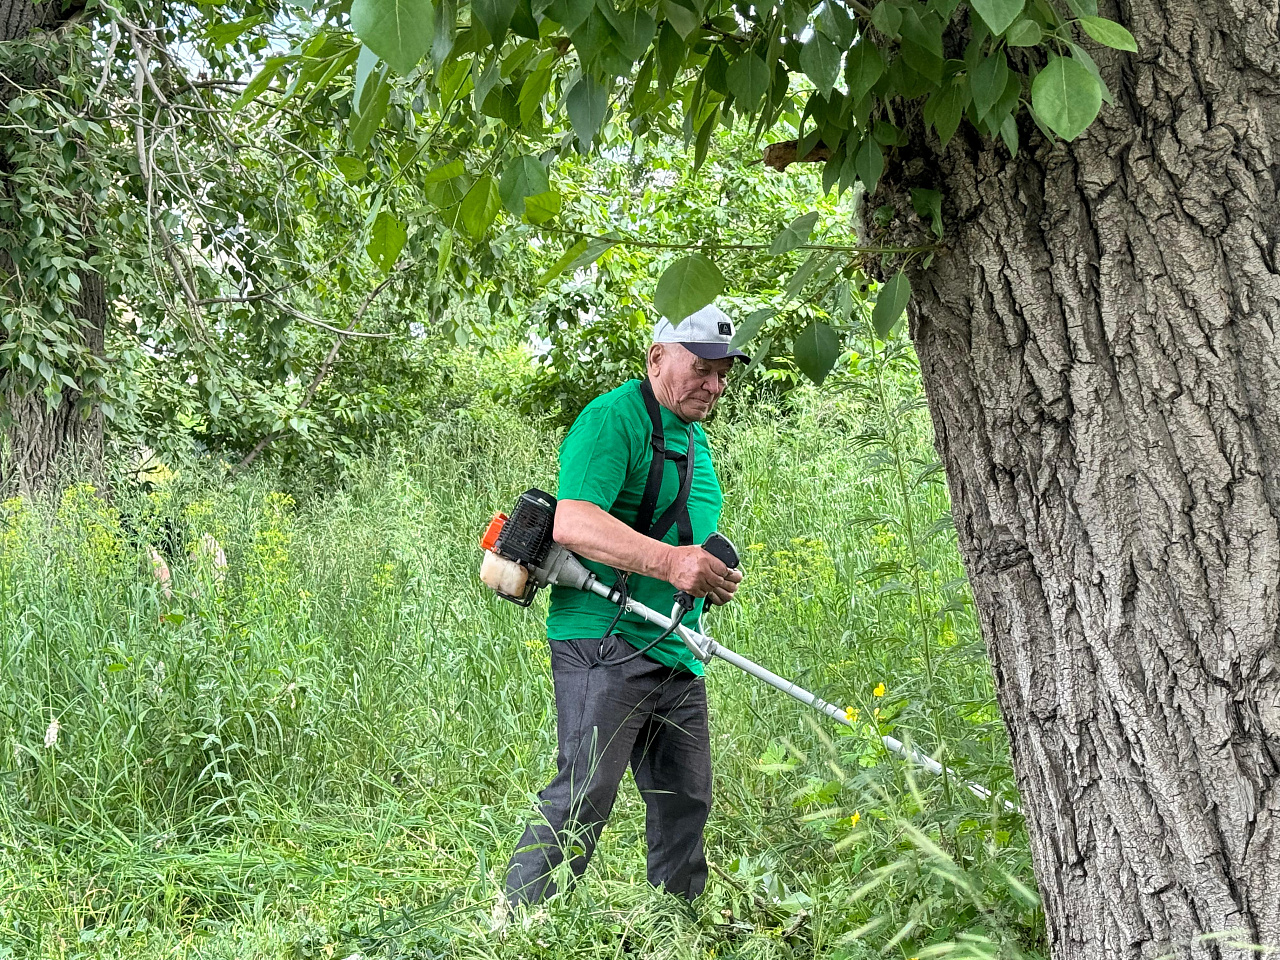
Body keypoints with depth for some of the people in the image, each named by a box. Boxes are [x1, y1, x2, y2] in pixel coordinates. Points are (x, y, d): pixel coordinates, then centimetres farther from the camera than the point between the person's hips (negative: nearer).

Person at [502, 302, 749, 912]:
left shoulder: (695, 438, 21)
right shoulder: (614, 419, -10)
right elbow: (573, 524, -23)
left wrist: (718, 576, 10)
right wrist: (669, 561, -32)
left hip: (677, 653, 9)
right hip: (605, 641, -9)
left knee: (686, 800, 12)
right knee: (584, 794, -13)